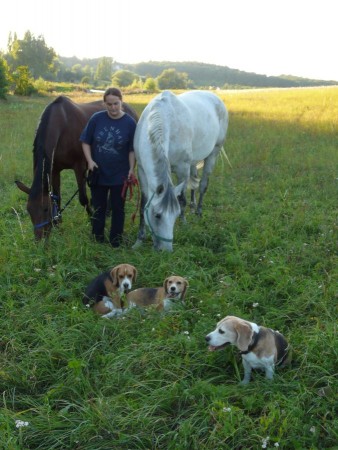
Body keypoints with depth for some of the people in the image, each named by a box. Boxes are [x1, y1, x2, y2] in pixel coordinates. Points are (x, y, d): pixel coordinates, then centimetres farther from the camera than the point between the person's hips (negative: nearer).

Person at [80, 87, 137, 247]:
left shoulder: (130, 123, -10)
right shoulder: (96, 119, -8)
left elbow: (132, 149, -5)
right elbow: (85, 142, 0)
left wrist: (131, 169, -13)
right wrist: (90, 160, -12)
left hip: (119, 174, -1)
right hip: (98, 172, 1)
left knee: (117, 208, 11)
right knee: (98, 207, 15)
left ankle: (116, 240, 25)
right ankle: (97, 238, 30)